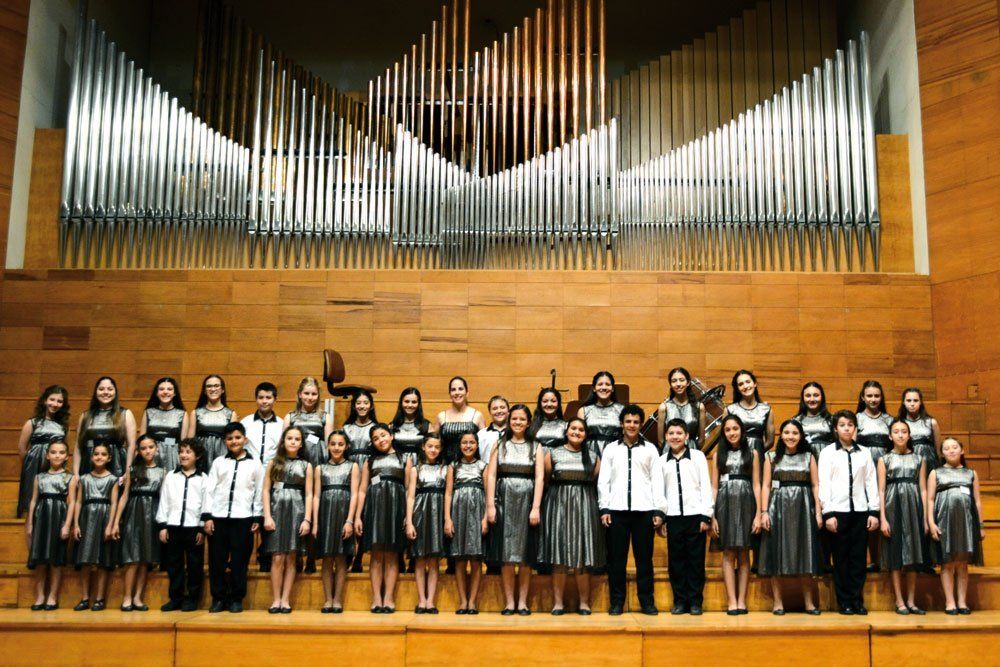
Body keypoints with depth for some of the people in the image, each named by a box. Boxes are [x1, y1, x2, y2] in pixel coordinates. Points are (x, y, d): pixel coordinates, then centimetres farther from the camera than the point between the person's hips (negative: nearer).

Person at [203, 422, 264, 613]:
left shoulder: (255, 464, 7)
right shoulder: (218, 462, 9)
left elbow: (259, 493, 7)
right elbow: (210, 490, 6)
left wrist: (257, 518, 2)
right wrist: (207, 517, -1)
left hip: (242, 518, -1)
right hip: (218, 517, 1)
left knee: (239, 560, 2)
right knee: (217, 560, 3)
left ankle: (236, 599, 11)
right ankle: (218, 598, 14)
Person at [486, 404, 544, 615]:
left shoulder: (535, 447, 7)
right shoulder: (500, 445, 9)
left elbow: (540, 477, 0)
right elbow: (491, 475, 4)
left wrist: (536, 507, -9)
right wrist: (490, 505, -5)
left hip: (527, 501, 0)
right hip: (505, 500, 0)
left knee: (526, 555, 2)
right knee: (506, 555, 0)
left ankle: (523, 602, 9)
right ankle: (509, 602, 6)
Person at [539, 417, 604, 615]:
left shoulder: (593, 456, 9)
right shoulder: (553, 453, 5)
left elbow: (598, 481, 10)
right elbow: (545, 479, 7)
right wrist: (558, 493, 3)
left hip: (585, 505, 1)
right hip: (558, 504, -1)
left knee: (583, 556, 0)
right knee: (559, 556, -2)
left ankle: (584, 602, 6)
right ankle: (558, 602, 3)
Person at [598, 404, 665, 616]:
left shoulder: (650, 449, 11)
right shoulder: (610, 449, 11)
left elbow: (657, 480, 7)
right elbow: (603, 480, 8)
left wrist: (659, 510, 0)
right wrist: (604, 508, 0)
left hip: (644, 509, 0)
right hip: (617, 509, 0)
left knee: (644, 557, 2)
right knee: (616, 557, 1)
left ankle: (647, 601, 10)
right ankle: (616, 602, 8)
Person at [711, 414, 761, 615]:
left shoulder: (752, 453, 8)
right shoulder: (719, 454, 10)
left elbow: (756, 485, 5)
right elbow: (714, 487, 7)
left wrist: (758, 514, -3)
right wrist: (712, 516, -1)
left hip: (745, 504, 0)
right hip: (725, 504, 0)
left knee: (743, 554, 2)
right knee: (728, 554, -2)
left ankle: (742, 600, 5)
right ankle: (732, 601, 0)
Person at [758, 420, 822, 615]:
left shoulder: (809, 457, 8)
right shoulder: (772, 457, 6)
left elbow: (816, 486, 5)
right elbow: (766, 486, 3)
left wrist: (818, 512, -3)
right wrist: (764, 512, -6)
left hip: (803, 509, 1)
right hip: (778, 508, 0)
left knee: (804, 554, 3)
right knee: (777, 553, 0)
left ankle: (808, 601, 11)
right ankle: (778, 602, 6)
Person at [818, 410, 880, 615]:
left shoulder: (864, 453, 10)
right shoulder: (828, 452, 4)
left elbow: (871, 482, 8)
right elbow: (823, 483, 0)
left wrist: (874, 512, 2)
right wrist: (828, 513, -7)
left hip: (860, 510, 2)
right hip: (838, 510, -2)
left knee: (859, 557, 4)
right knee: (840, 558, 2)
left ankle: (857, 600, 13)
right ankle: (844, 601, 10)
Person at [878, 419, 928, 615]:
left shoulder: (919, 459, 9)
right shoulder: (884, 459, 4)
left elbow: (923, 489, 7)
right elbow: (881, 490, 0)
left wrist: (926, 518, 1)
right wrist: (882, 518, -8)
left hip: (913, 506, 2)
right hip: (893, 506, -2)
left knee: (913, 554, 4)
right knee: (895, 555, -1)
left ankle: (911, 601, 11)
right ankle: (899, 601, 4)